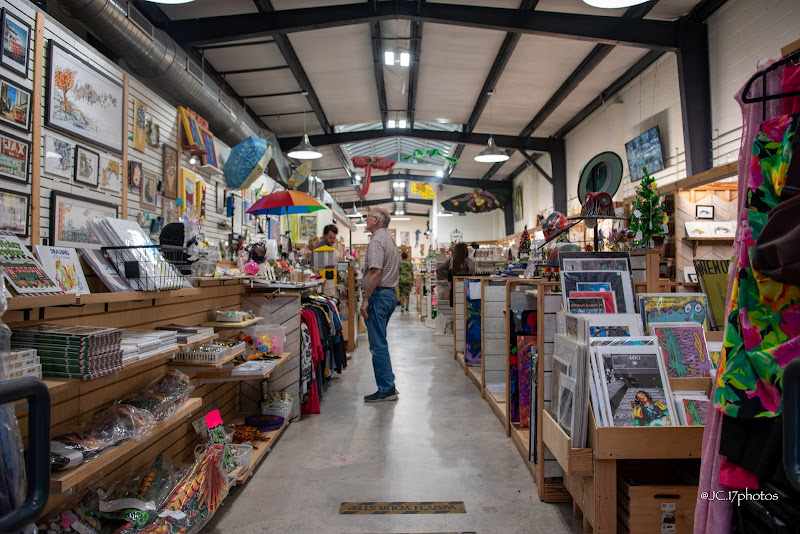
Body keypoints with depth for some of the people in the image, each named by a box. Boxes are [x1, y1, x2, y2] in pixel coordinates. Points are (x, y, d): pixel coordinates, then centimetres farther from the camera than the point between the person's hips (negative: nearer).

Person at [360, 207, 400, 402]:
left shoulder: (376, 241, -13)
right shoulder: (390, 240, 18)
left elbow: (375, 272, -23)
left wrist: (366, 299, -20)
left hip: (379, 294, -10)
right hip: (391, 293, 10)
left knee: (378, 344, -5)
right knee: (380, 342, 16)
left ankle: (386, 390, 0)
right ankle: (389, 384, 21)